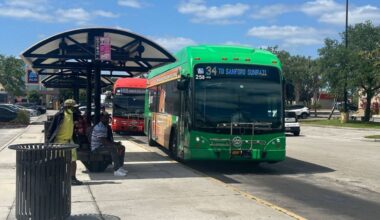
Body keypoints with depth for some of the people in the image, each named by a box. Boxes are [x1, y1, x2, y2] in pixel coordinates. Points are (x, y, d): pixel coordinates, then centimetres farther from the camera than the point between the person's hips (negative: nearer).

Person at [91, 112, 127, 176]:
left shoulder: (107, 127, 12)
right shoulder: (99, 128, -21)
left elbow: (109, 139, 16)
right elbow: (104, 141, -28)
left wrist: (116, 143, -3)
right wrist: (115, 144, -23)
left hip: (104, 145, 10)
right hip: (97, 147, -10)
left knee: (122, 147, 5)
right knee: (114, 149, -34)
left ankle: (120, 167, 2)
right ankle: (116, 170, -36)